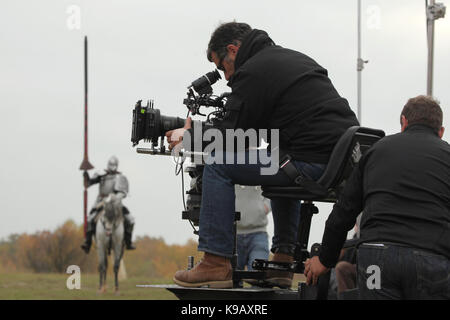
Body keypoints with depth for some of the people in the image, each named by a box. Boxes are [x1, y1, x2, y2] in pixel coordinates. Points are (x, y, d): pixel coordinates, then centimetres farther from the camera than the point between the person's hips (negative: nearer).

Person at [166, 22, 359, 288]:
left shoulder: (252, 72, -4)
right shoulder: (294, 58, 26)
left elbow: (231, 133, -6)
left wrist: (188, 135, 11)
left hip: (316, 164, -10)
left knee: (218, 166, -3)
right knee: (281, 169, 39)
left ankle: (217, 263, -3)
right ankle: (283, 262, 28)